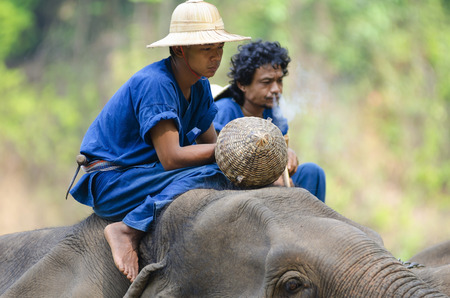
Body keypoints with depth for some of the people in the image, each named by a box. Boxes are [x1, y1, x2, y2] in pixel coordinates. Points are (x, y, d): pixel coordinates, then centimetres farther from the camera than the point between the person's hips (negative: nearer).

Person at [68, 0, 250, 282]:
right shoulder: (154, 83, -21)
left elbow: (210, 143, 8)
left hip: (143, 175, 9)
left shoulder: (200, 87, 8)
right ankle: (128, 229, -26)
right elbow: (171, 158, -26)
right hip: (109, 184, -9)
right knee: (208, 175, -27)